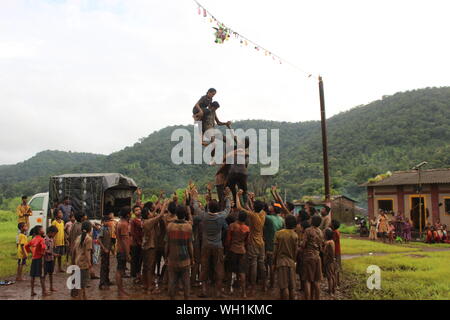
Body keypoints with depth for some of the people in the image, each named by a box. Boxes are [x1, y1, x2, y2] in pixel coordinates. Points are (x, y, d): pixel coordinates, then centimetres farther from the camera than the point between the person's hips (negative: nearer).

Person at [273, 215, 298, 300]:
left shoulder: (278, 233, -4)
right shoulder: (295, 235, -3)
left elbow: (275, 250, -3)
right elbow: (295, 251, 2)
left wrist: (274, 262, 7)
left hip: (281, 261, -1)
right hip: (291, 262, 1)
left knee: (284, 286, -1)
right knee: (292, 286, 10)